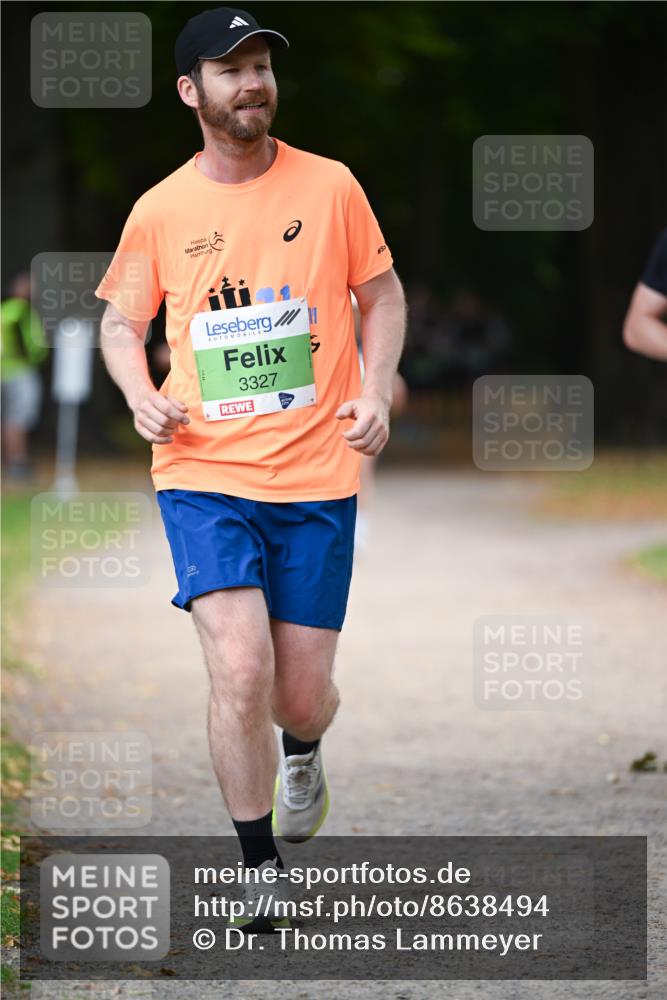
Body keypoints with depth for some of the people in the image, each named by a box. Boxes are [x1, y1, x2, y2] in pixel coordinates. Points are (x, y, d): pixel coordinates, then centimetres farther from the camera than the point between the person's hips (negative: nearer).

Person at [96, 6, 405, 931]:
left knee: (302, 695, 4)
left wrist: (376, 390, -3)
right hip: (204, 473, -1)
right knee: (240, 672, -17)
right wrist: (141, 394, -5)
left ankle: (302, 753, 43)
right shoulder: (160, 211, 1)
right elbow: (122, 323, 14)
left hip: (317, 477, 1)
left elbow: (382, 294, 12)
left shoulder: (330, 187, 1)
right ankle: (260, 868, 1)